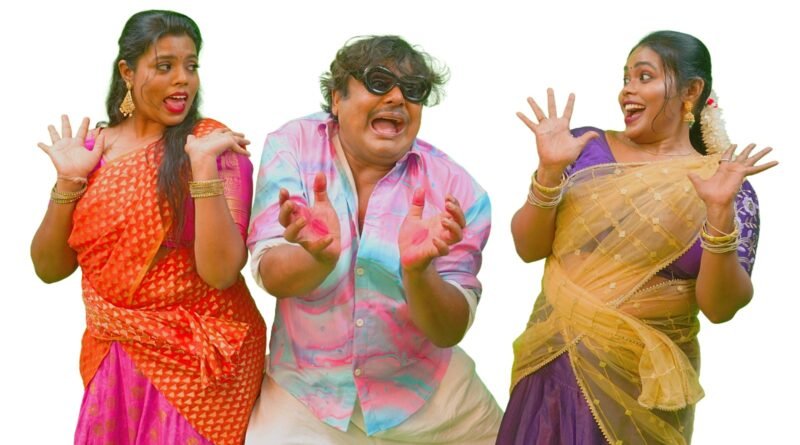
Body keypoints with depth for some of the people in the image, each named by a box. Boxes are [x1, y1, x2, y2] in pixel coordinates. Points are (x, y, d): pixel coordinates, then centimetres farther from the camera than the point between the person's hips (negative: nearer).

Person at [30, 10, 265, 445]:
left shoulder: (215, 146, -10)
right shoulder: (94, 150, 2)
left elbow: (220, 272, -21)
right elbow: (49, 268, 2)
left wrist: (203, 165, -26)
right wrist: (68, 182, -10)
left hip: (197, 360, -4)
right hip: (114, 361, 4)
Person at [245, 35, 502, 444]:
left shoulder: (455, 191, -11)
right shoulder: (294, 146, -9)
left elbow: (449, 331, -13)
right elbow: (270, 275, -17)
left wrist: (417, 270, -34)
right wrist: (321, 257, -39)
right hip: (303, 399, 0)